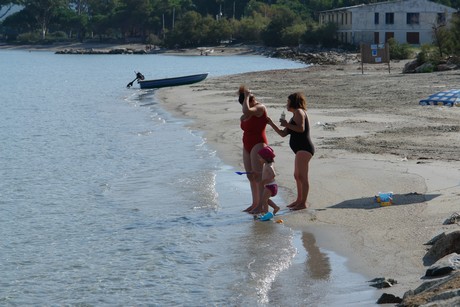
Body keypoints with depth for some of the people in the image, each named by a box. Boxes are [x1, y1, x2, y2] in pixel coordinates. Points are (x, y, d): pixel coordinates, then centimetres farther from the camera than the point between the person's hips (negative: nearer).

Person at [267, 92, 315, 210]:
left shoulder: (299, 112, -5)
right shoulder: (294, 117, 24)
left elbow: (301, 128, -20)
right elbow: (283, 134, 23)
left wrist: (287, 124, -12)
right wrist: (271, 123, 21)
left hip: (304, 149, -11)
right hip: (301, 150, 11)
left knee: (302, 176, -12)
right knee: (297, 176, 19)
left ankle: (304, 203, -12)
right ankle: (299, 200, 29)